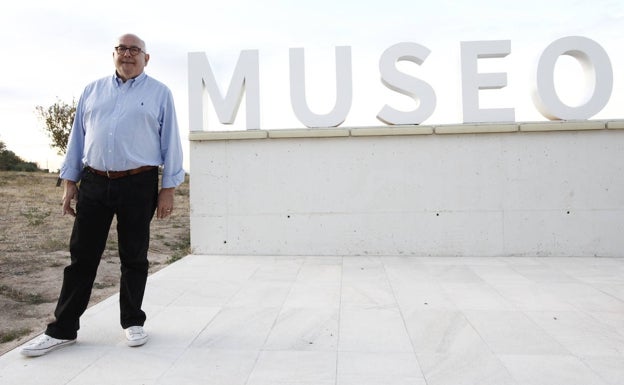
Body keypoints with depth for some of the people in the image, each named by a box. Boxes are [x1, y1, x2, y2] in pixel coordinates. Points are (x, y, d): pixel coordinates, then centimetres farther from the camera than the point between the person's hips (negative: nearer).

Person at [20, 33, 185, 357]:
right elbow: (77, 137, 15)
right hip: (93, 183, 3)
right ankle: (63, 329, 18)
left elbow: (170, 142, 1)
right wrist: (69, 181, 9)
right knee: (82, 256, 7)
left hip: (138, 185, -3)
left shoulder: (160, 93, 5)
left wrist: (168, 189, -5)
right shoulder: (92, 91, 15)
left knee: (134, 257, 7)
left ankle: (132, 321, 22)